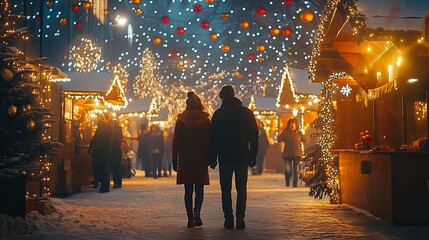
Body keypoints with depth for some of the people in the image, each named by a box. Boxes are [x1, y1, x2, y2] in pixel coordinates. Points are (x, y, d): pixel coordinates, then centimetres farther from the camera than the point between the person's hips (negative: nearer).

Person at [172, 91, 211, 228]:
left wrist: (174, 160, 3)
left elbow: (176, 142, -1)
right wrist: (210, 158, 4)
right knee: (199, 189, 10)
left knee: (188, 190, 6)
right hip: (201, 160, 0)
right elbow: (209, 141, -3)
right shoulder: (205, 121, -2)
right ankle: (197, 211, -11)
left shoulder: (181, 121, 0)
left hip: (185, 160, 1)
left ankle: (190, 218, 3)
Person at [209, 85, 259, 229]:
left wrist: (212, 158, 4)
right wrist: (253, 157, 9)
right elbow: (254, 137, 4)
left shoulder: (218, 114, -1)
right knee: (241, 189, 7)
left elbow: (214, 138, -1)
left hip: (225, 158, -1)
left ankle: (228, 218, 2)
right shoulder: (247, 113, 4)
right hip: (242, 157, 1)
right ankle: (240, 217, -6)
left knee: (226, 190, 6)